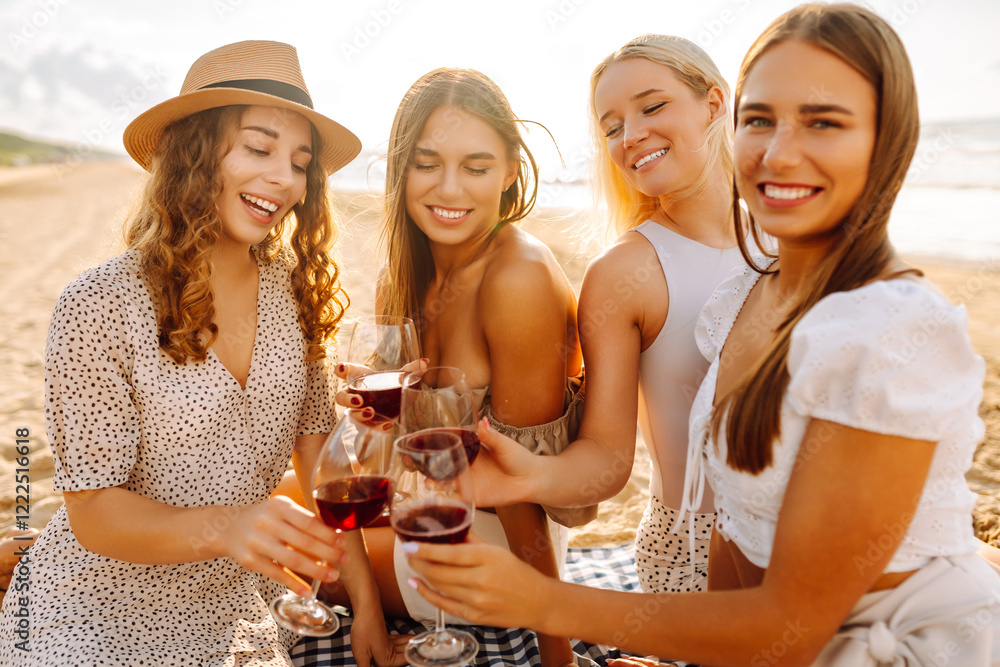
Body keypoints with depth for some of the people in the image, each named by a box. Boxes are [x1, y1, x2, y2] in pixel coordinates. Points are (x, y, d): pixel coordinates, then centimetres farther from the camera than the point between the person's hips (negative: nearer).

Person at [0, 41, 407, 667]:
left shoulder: (293, 289, -8)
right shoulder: (99, 307, -21)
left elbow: (318, 450, -1)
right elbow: (94, 511, -18)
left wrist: (366, 599, -5)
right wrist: (224, 528, -37)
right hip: (97, 614, -3)